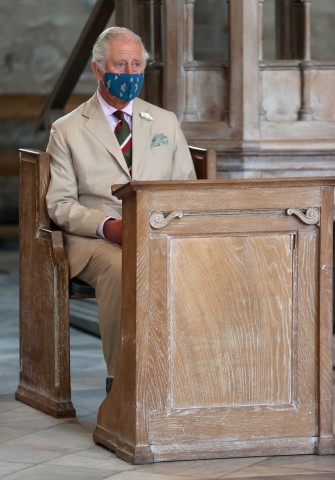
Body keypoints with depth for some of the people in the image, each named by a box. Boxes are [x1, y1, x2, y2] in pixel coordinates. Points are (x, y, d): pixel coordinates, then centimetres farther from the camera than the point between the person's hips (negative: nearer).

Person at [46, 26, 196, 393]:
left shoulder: (165, 123, 19)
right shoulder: (67, 130, 10)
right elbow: (59, 204, 4)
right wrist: (107, 226, -15)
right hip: (95, 240, -2)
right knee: (120, 268, -39)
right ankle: (120, 380, -30)